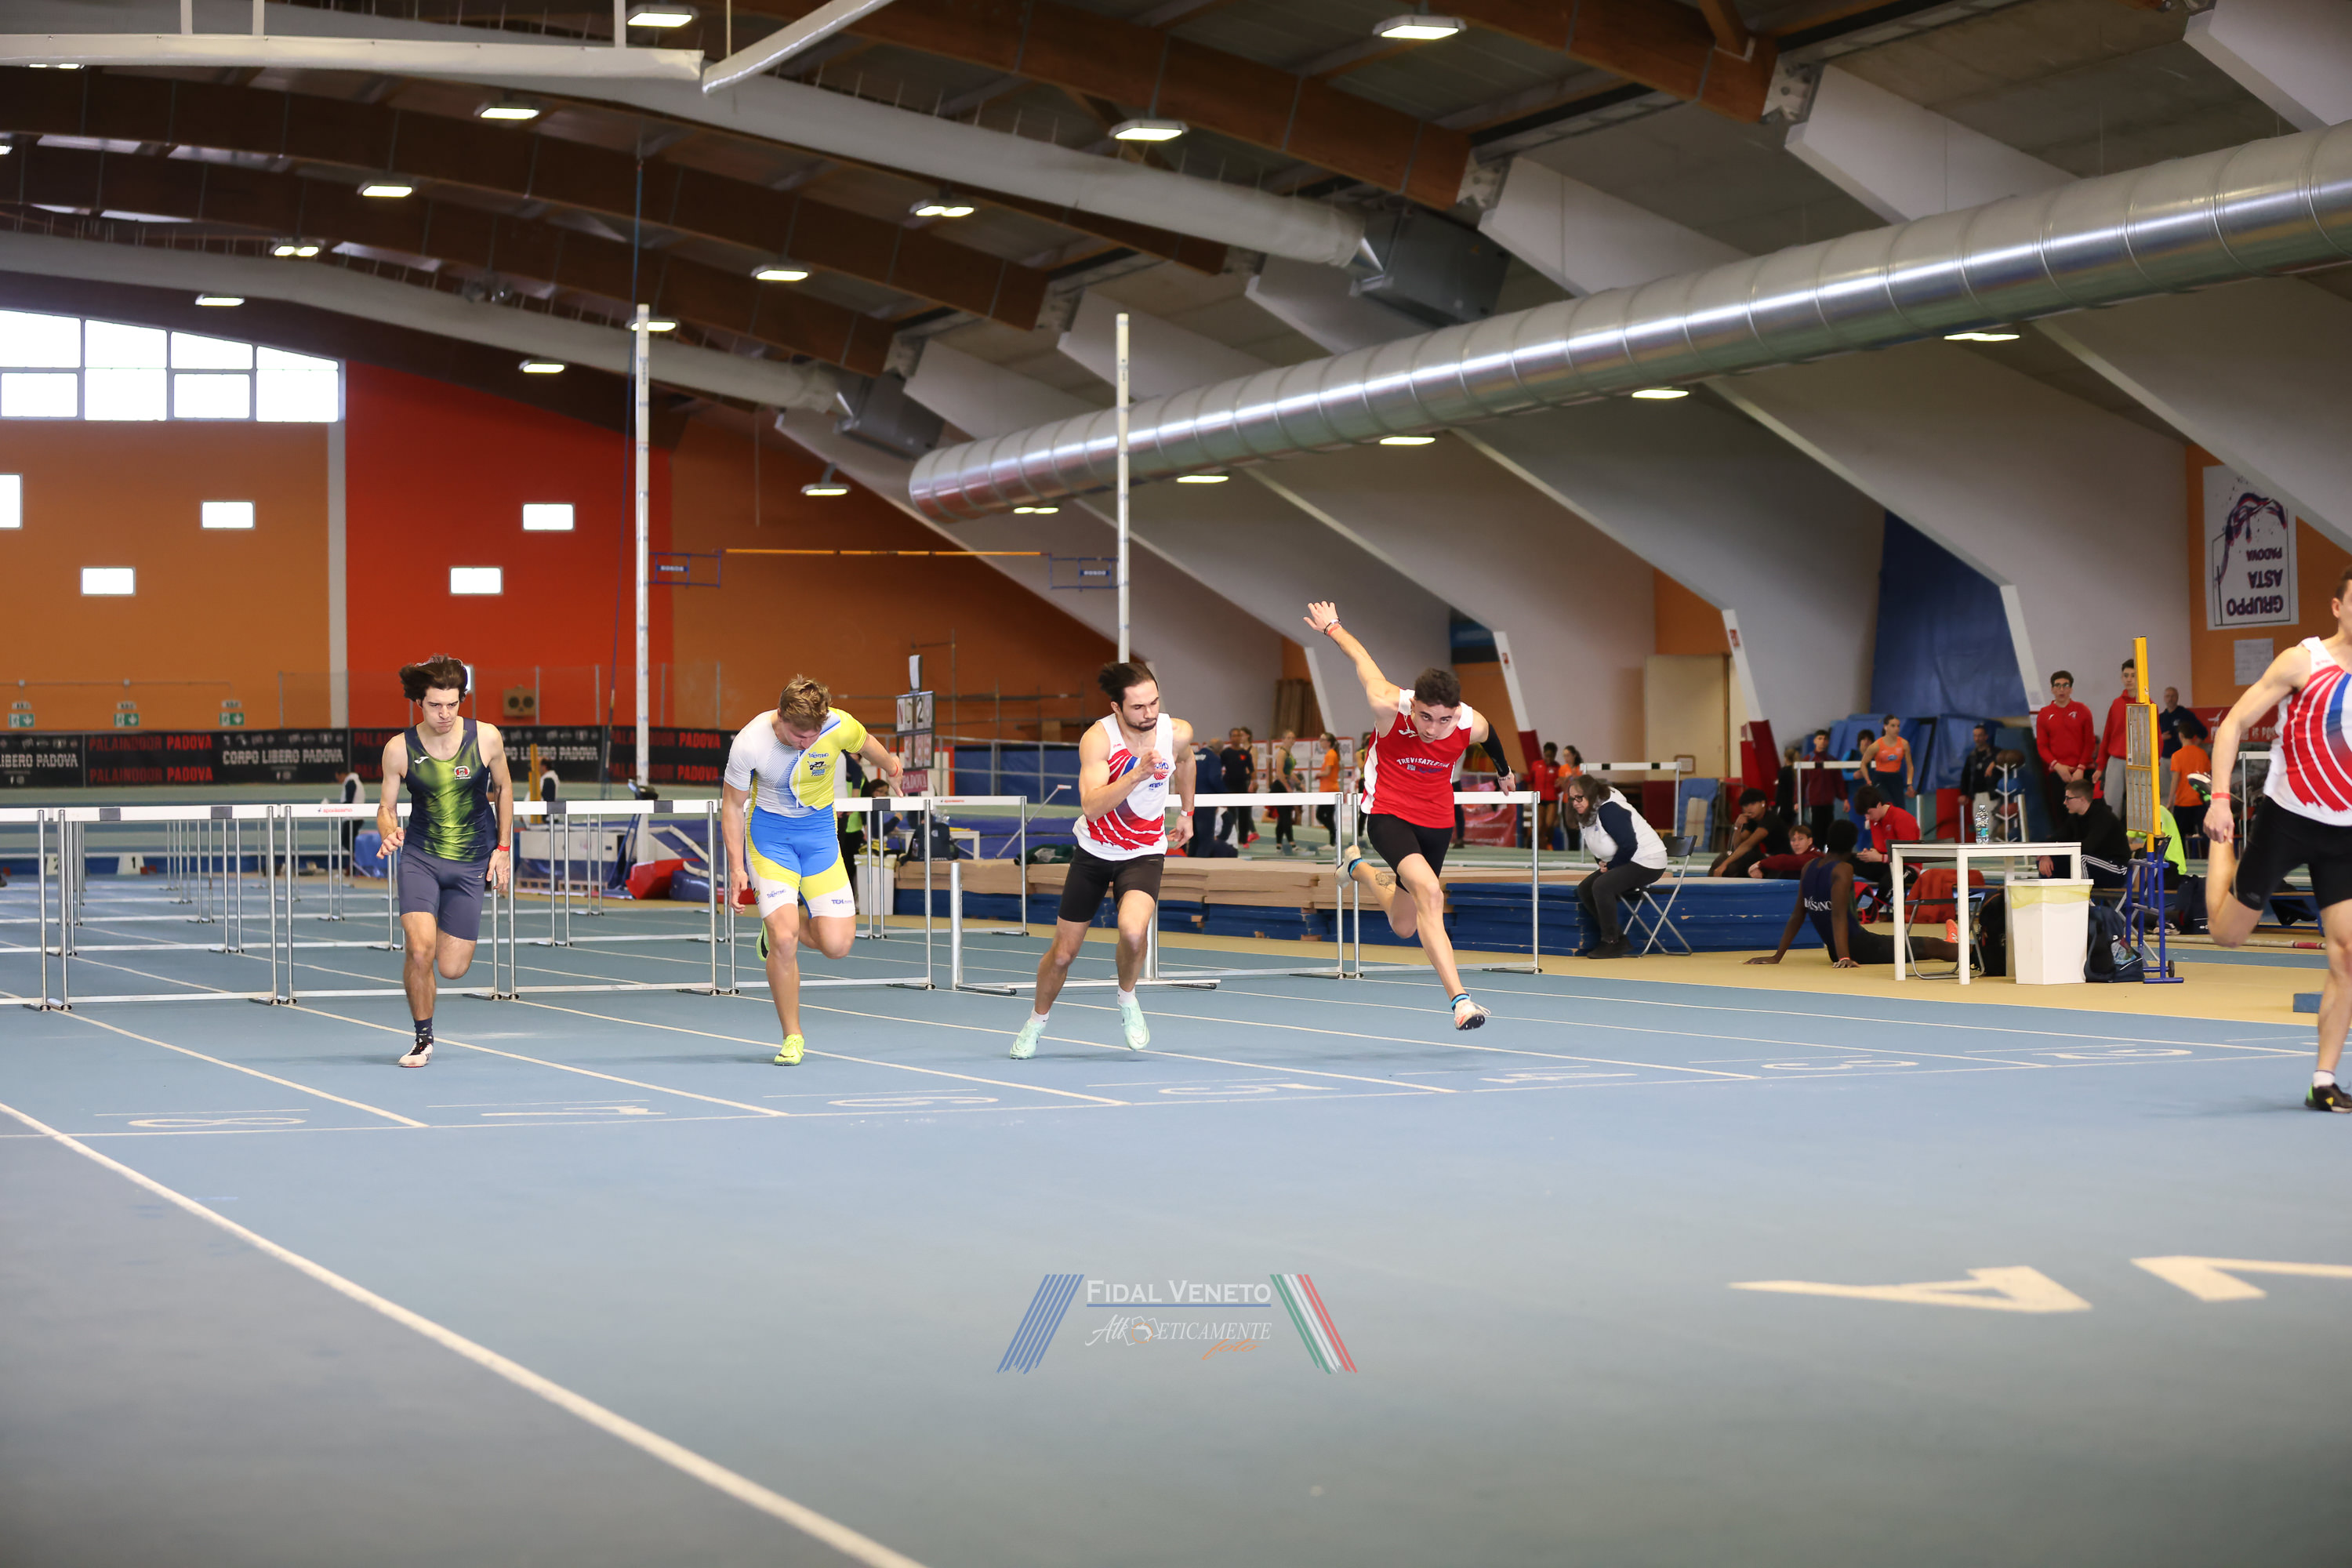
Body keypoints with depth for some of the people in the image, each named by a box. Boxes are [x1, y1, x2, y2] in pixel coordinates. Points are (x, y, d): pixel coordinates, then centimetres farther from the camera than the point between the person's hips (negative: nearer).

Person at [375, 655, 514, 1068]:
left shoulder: (486, 737, -8)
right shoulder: (399, 749, -9)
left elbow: (503, 789, 8)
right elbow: (386, 806, 3)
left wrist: (503, 849, 6)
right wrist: (389, 833, -20)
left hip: (471, 864, 1)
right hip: (420, 858, -1)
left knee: (452, 968, -1)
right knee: (420, 951, -20)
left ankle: (450, 934, 38)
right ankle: (423, 1038, 4)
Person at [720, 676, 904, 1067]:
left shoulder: (840, 727, -21)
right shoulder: (749, 743, -24)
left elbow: (868, 746, 5)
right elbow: (732, 804, -8)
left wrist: (890, 771, 26)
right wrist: (736, 867, -11)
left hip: (819, 830, 2)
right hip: (769, 832, -2)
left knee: (837, 945, -9)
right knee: (783, 940, -17)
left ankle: (779, 929, 25)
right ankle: (792, 1037, 1)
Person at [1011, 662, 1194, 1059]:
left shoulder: (1177, 733, -14)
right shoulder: (1098, 738, -23)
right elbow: (1091, 806, -35)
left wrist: (1187, 811, 21)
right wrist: (1138, 774, -45)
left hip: (1144, 853, 0)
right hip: (1094, 851, 0)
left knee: (1133, 932, -30)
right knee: (1063, 953, 7)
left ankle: (1127, 1000, 2)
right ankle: (1036, 1024, 36)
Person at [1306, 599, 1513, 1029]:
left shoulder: (1472, 725, -19)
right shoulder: (1390, 706, -26)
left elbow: (1490, 737, 9)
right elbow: (1361, 657, -8)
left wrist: (1503, 769, 29)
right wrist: (1332, 628, 12)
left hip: (1436, 820, 4)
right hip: (1387, 812, -4)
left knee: (1404, 925, 15)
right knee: (1430, 893, -29)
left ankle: (1359, 868, 45)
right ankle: (1459, 998, -30)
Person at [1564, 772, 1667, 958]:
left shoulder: (1610, 810, -23)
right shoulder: (1586, 815, 6)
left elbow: (1629, 845, -27)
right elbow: (1600, 849, 18)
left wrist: (1611, 866, -14)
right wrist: (1601, 863, -1)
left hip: (1648, 861, -10)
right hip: (1624, 863, 10)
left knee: (1601, 886, -28)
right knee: (1584, 889, 1)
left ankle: (1611, 942, -16)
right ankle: (1618, 939, 6)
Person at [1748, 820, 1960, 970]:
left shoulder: (1809, 868, 4)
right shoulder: (1843, 870, -16)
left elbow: (1797, 916, 7)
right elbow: (1839, 916, -25)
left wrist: (1777, 957, 10)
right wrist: (1844, 958, -32)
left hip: (1835, 950, 9)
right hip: (1862, 949, -9)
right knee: (1932, 946, 1)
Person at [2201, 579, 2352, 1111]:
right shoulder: (2303, 662, -9)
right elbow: (2233, 724, -8)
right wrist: (2220, 799, -16)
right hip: (2285, 820, -3)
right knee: (2227, 932, 8)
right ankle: (2221, 844, 40)